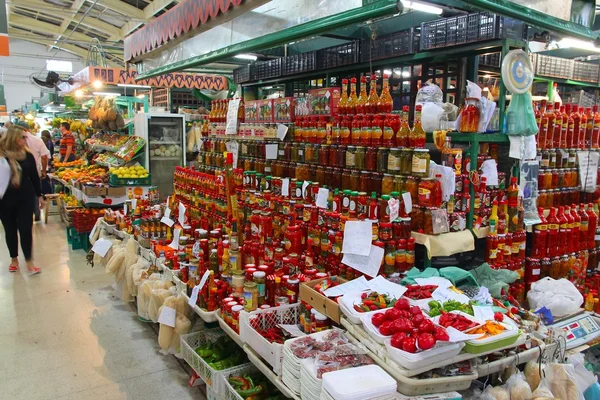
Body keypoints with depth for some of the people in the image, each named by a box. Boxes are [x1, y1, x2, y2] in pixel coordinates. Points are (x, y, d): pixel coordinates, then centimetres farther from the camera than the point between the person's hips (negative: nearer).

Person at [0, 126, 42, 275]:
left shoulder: (28, 156, 1)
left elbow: (34, 176, 9)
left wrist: (39, 195, 13)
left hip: (25, 198, 1)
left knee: (26, 229, 1)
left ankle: (29, 262, 8)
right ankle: (14, 259, 28)